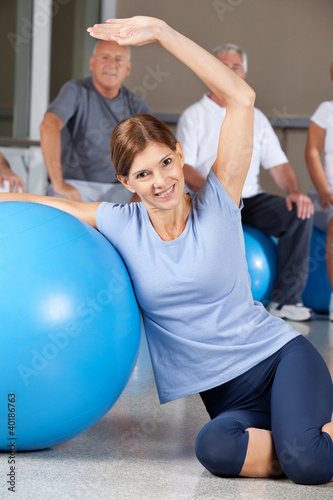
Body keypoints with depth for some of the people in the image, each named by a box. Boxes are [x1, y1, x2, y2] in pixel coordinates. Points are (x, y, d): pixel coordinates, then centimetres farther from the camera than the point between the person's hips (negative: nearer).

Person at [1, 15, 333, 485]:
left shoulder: (218, 204, -5)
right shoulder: (122, 226, 3)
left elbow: (241, 98, -13)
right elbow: (43, 204, 17)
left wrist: (161, 32, -16)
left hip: (281, 356, -3)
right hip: (227, 397, 4)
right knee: (214, 448, -32)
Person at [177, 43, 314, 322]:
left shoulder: (255, 118, 19)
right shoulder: (195, 116, 7)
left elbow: (278, 163, 13)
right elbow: (184, 166, -4)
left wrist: (295, 192, -9)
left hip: (252, 199, 4)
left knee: (300, 213, -22)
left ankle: (286, 299, -19)